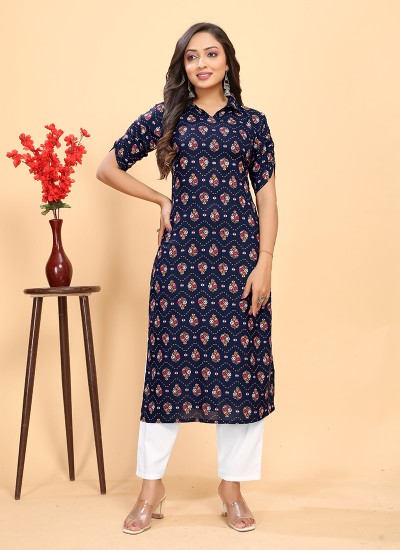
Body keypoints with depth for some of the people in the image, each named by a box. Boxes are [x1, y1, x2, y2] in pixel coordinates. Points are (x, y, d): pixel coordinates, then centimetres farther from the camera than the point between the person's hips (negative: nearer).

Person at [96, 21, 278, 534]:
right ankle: (151, 487, 14)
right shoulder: (165, 117, 7)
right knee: (171, 360, 2)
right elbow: (108, 168, 11)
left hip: (239, 253, 1)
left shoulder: (251, 121, 8)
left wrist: (264, 262, -4)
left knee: (241, 364, 3)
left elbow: (266, 197, 5)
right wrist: (163, 201, 6)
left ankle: (232, 484, 18)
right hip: (182, 252, 0)